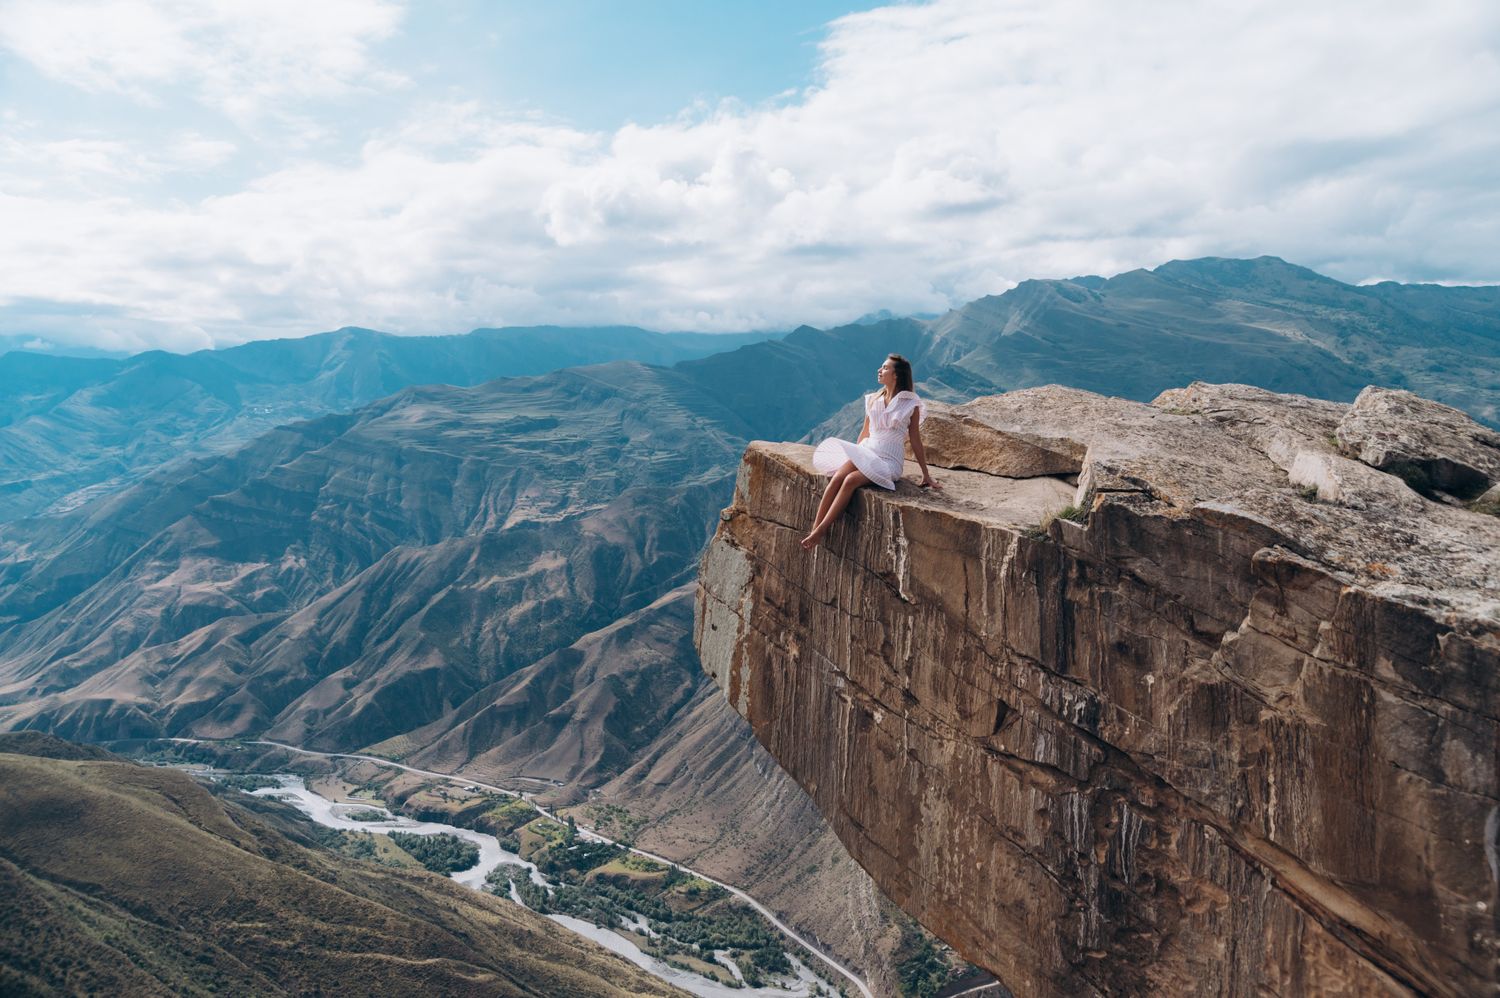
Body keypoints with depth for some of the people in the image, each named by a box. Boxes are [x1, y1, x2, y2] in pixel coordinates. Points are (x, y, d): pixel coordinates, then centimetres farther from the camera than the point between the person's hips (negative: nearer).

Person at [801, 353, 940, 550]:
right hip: (866, 452, 4)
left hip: (889, 460, -4)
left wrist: (926, 475, 5)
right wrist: (855, 455, 24)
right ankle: (814, 529, -28)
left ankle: (821, 530, -29)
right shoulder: (873, 399, 13)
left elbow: (915, 441, 4)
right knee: (837, 477, -27)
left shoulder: (910, 404, 0)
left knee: (851, 480, -31)